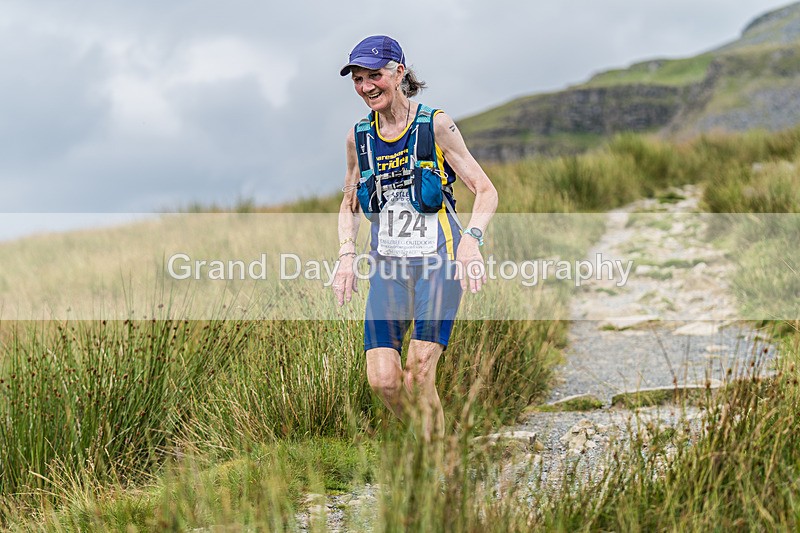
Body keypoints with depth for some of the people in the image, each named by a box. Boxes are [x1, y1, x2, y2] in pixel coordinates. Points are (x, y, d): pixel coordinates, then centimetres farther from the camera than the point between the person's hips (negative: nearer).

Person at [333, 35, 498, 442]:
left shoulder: (436, 125, -4)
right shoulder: (359, 136, 9)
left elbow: (486, 191, -3)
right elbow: (349, 204, 22)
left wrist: (471, 239, -20)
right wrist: (347, 255, 6)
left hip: (438, 264, -4)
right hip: (388, 267, 4)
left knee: (418, 379, -14)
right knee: (382, 381, -7)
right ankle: (426, 434, 21)